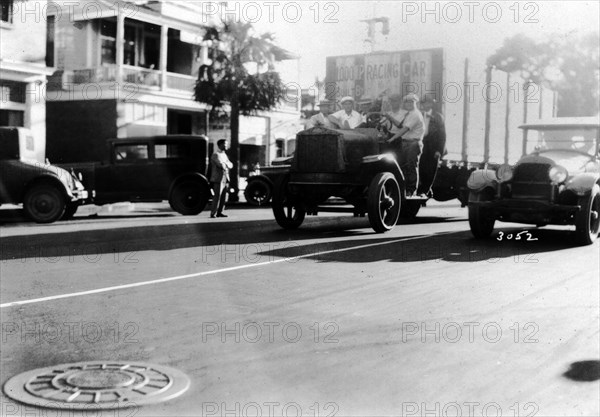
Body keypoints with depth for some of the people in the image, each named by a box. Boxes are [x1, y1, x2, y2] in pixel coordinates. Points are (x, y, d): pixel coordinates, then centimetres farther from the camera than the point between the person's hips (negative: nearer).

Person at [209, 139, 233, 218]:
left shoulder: (224, 155, 19)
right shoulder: (216, 155, -8)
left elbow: (230, 165, 11)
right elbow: (221, 165, -21)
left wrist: (225, 164, -8)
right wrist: (227, 164, -4)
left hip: (225, 179, 8)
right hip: (218, 179, -8)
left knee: (223, 197, 7)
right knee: (217, 196, -10)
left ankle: (220, 212, 13)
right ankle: (213, 213, -8)